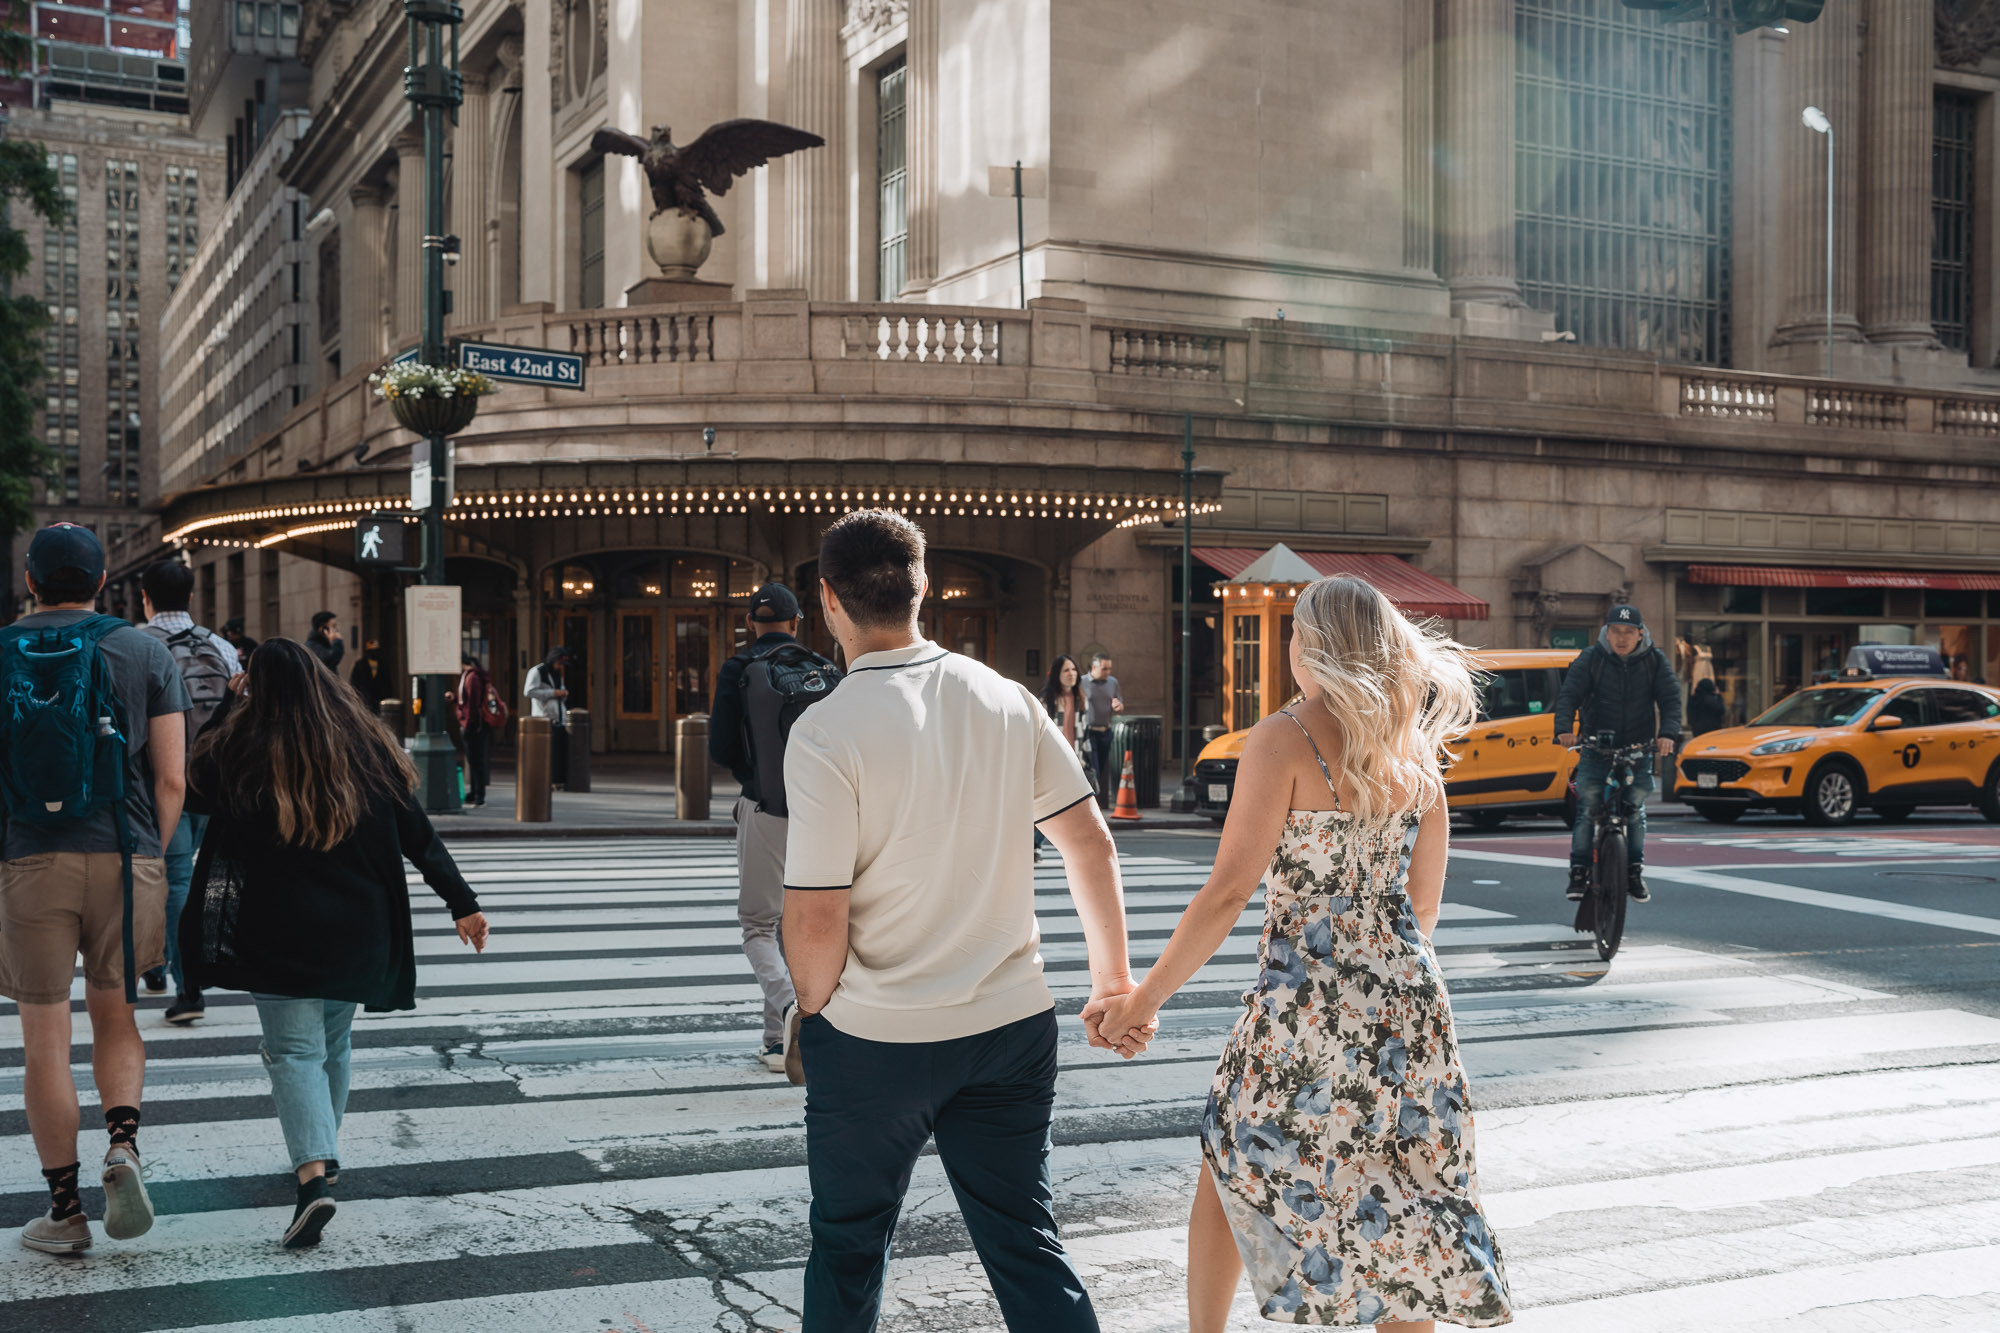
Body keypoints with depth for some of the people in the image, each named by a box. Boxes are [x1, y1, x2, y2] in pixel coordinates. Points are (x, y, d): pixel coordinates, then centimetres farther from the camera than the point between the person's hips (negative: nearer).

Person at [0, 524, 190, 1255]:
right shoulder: (145, 653, 3)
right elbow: (171, 779, -1)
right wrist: (151, 855, 11)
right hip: (123, 858, 1)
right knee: (114, 1013, 18)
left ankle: (64, 1210, 12)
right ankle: (123, 1146, -5)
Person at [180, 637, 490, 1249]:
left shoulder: (242, 749, -7)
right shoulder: (366, 746, 2)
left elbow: (195, 791, 12)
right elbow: (417, 834, 2)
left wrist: (229, 706, 14)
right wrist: (462, 901, 7)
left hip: (278, 933, -4)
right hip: (357, 929, 4)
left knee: (294, 1051, -5)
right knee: (334, 1044, 20)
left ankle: (313, 1175, -22)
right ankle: (323, 1156, 34)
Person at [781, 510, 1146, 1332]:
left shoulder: (826, 732, -16)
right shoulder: (1006, 700, -2)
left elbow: (817, 919, -16)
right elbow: (1092, 846, 3)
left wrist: (811, 1011, 3)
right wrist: (1113, 977, 15)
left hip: (874, 1041, -3)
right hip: (1013, 1025, 4)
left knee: (848, 1246, 17)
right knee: (1026, 1243, 13)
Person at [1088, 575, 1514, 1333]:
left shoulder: (1283, 740, -11)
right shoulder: (1413, 746, 5)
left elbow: (1228, 892, -15)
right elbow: (1424, 902, 12)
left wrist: (1142, 1001, -9)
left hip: (1304, 1004, -5)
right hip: (1408, 1000, 5)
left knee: (1229, 1165, 17)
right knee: (1404, 1202, 13)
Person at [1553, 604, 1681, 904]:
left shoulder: (1655, 661, 1)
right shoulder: (1591, 658, -3)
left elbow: (1671, 699, -4)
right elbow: (1569, 694, -9)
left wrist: (1667, 733, -23)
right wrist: (1563, 728, -27)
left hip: (1638, 749, 1)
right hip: (1596, 748, -1)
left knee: (1636, 810, 1)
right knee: (1587, 809, -9)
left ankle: (1634, 872, 13)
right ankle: (1579, 871, -6)